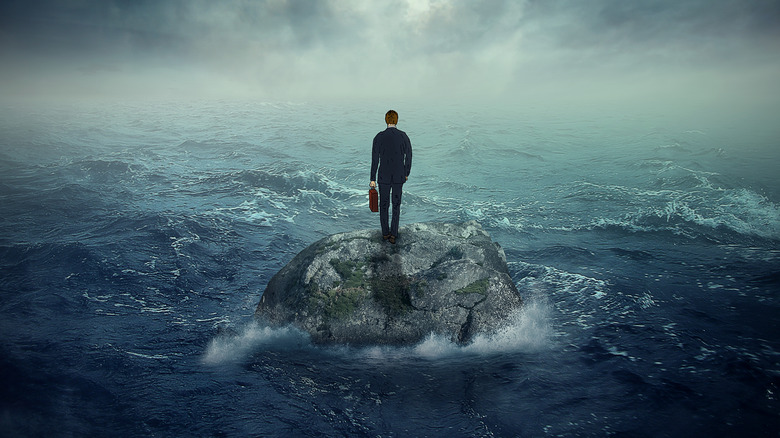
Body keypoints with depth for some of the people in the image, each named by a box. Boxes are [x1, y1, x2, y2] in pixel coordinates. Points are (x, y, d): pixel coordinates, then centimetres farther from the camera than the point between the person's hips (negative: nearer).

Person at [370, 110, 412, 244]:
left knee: (384, 204, 15)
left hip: (384, 177, -1)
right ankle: (393, 235, 11)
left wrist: (372, 179, -2)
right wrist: (406, 173, 15)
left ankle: (385, 232, 25)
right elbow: (408, 157, 0)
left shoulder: (379, 137, -11)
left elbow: (375, 160, -10)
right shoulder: (404, 136, -7)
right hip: (399, 177, 1)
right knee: (396, 205, 13)